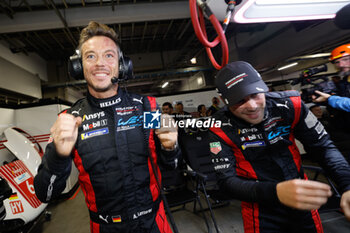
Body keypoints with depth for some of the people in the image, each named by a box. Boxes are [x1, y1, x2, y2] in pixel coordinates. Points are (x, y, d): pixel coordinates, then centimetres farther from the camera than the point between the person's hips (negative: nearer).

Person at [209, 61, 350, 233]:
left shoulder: (289, 104, -14)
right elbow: (227, 181, -23)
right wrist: (276, 192, -38)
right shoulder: (221, 129, -21)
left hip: (303, 202, 4)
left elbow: (323, 146, -5)